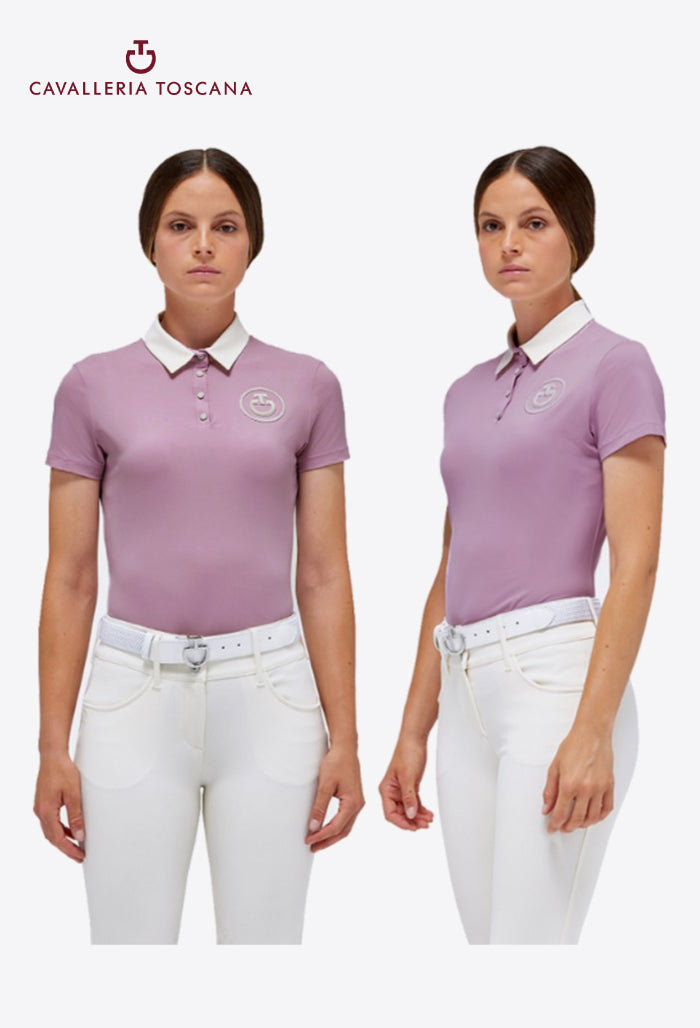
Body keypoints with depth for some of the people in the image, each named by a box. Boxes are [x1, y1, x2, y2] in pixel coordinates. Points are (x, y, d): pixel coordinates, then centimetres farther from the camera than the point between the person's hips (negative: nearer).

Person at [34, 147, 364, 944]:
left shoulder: (306, 386, 4)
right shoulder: (94, 387, 2)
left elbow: (324, 574, 3)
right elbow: (69, 578, 3)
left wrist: (343, 737, -1)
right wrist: (52, 745, -1)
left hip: (268, 697, 1)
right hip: (136, 696, 0)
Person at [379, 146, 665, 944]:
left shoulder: (615, 366, -5)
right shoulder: (468, 391, 16)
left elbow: (635, 563, -12)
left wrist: (593, 731, -20)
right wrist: (413, 731, 15)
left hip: (556, 679, -7)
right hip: (467, 695, 8)